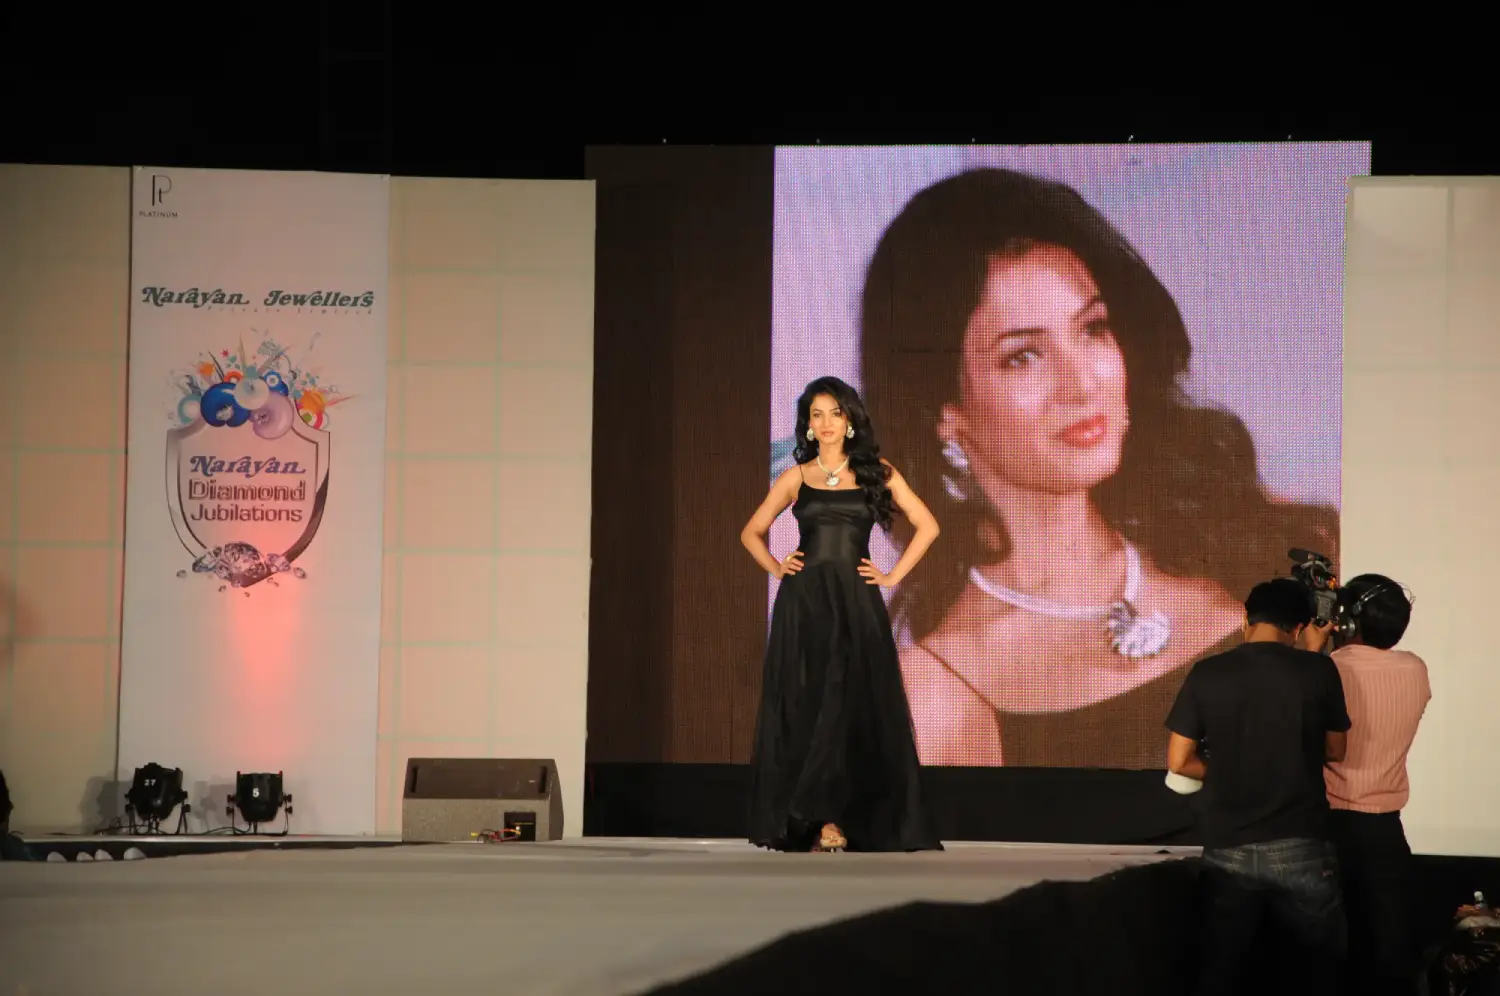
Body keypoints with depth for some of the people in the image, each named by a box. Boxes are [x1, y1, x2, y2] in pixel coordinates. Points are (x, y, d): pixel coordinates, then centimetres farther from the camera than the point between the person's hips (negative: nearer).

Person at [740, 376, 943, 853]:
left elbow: (927, 526, 9)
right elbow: (752, 532, 19)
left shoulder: (876, 473, 7)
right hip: (803, 603, 1)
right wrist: (776, 568, 4)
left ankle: (840, 821, -4)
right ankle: (812, 821, 0)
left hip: (856, 603, -1)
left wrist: (894, 574, 2)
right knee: (805, 707, -2)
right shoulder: (796, 477, 9)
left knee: (855, 707, -5)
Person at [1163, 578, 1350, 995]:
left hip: (1228, 850, 1)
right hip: (1299, 848, -1)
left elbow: (1179, 762, 1)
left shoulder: (1207, 674, 0)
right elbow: (1335, 750, 12)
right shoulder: (1317, 670, -3)